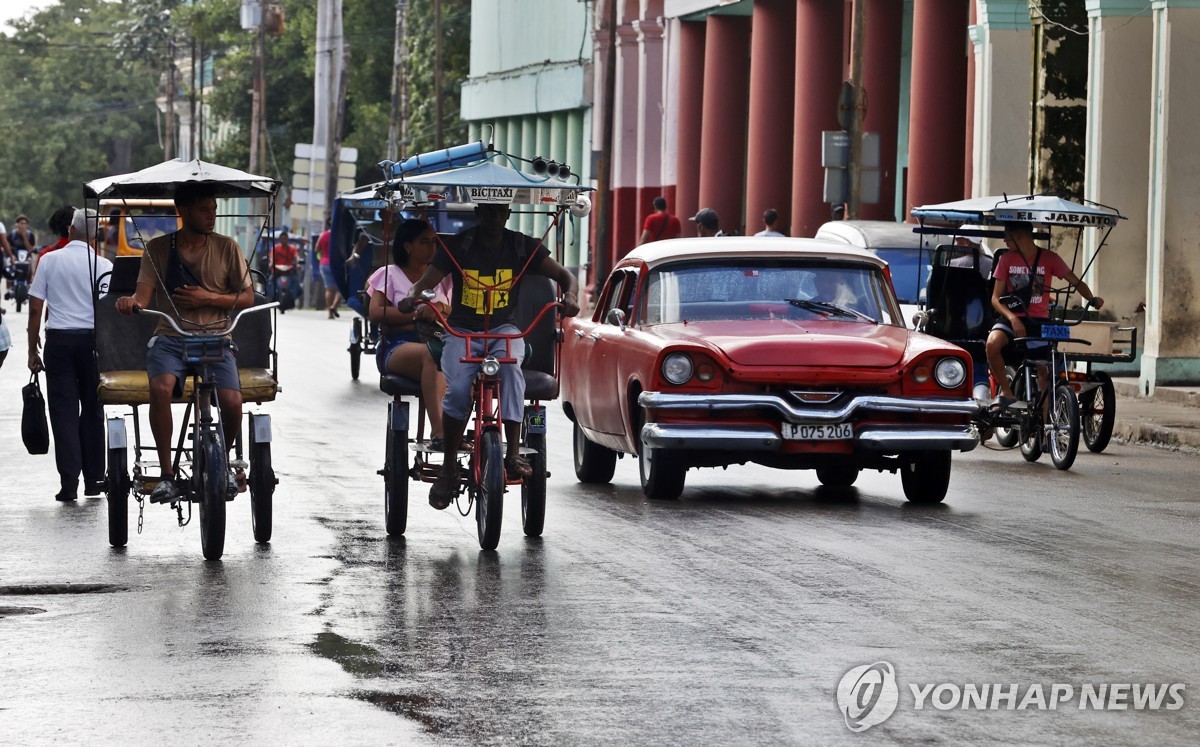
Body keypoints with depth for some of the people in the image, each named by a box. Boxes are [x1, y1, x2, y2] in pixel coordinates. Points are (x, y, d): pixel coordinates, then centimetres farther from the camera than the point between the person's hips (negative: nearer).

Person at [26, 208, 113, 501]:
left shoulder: (49, 260, 0)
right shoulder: (103, 265, -3)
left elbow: (35, 309, -1)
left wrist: (33, 350, 5)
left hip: (59, 338, 0)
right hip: (93, 339, 0)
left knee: (63, 411, 1)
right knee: (92, 411, 11)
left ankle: (69, 482, -8)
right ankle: (93, 479, 15)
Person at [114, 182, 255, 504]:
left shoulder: (226, 248, 7)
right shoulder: (158, 248, 6)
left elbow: (247, 298, 7)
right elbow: (144, 294, -3)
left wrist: (209, 298, -10)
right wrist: (132, 302, -28)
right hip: (170, 339, 0)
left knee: (231, 400, -25)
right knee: (161, 387, -33)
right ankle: (167, 474, -23)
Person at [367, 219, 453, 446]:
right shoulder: (390, 274, 12)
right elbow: (375, 312, -2)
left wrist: (442, 308, 0)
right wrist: (416, 314, -12)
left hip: (435, 342, 4)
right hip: (398, 346, -4)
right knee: (431, 354, -40)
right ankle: (438, 431, -49)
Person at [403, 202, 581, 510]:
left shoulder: (523, 247, 3)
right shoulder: (458, 246, 0)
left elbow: (564, 275, 0)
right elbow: (426, 281, -7)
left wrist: (570, 296, -24)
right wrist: (413, 297, -32)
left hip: (503, 331, 1)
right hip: (461, 331, -1)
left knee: (510, 367, -36)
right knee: (458, 389, -30)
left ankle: (514, 453, -38)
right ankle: (449, 468, -15)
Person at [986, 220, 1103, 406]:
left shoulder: (1049, 258, 0)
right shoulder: (1006, 260, 4)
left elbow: (1076, 282, 2)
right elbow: (996, 298, 0)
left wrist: (1092, 299, -19)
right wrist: (1012, 318, -18)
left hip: (1038, 321, -1)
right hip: (1012, 318, 1)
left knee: (1044, 368, -11)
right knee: (992, 344, -30)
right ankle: (1006, 391, -14)